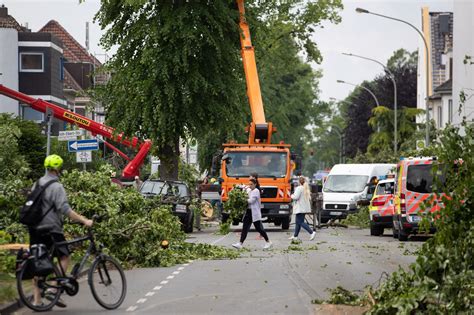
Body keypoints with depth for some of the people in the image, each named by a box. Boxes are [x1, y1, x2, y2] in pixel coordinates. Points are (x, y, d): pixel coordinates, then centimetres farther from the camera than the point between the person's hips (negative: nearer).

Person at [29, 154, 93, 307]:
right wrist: (84, 221, -22)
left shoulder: (37, 183, 13)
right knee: (65, 257, 4)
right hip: (50, 229, -8)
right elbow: (65, 209, -23)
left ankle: (37, 299, 9)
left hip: (35, 228, 8)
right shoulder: (56, 187, -14)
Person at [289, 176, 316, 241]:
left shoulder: (299, 188, -14)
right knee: (298, 222, 16)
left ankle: (312, 232, -20)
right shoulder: (307, 189, 12)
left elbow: (295, 197, -20)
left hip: (300, 208, -9)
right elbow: (309, 198, 16)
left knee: (300, 222, -8)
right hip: (305, 208, 9)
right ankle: (295, 236, 21)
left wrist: (292, 196, -1)